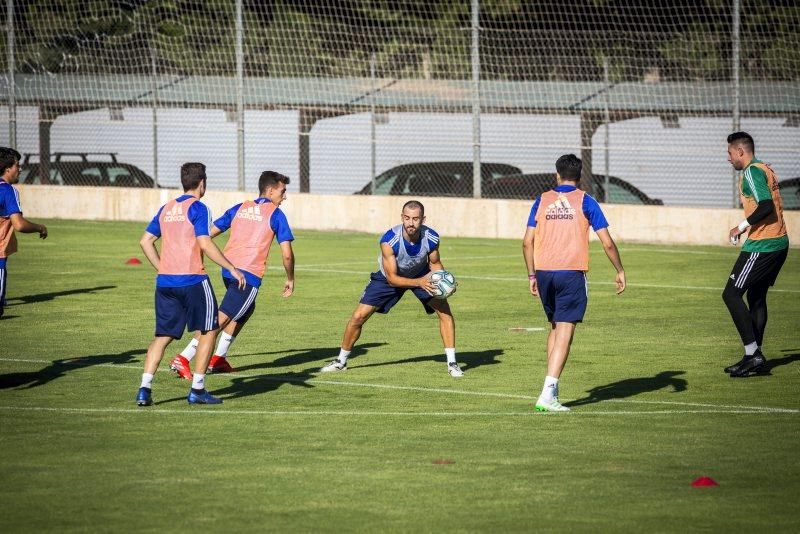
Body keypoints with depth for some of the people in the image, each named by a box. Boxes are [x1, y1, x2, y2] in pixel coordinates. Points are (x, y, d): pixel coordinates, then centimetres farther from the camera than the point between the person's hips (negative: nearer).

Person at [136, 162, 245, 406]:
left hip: (165, 281, 6)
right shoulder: (197, 208, -5)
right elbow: (205, 244, -15)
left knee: (162, 336, 9)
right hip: (192, 280, -6)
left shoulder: (166, 209, 15)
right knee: (208, 331, 8)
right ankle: (197, 389, 5)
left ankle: (144, 388, -5)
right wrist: (232, 268, -11)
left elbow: (145, 241, 14)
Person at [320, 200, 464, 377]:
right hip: (389, 277, -2)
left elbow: (435, 263, -6)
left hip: (421, 274, 2)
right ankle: (341, 361, 14)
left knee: (444, 310, -15)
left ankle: (452, 363, -4)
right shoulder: (389, 240, -37)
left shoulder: (431, 238, -27)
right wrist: (419, 282, -44)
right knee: (359, 316, -7)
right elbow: (392, 278, -31)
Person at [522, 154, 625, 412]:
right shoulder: (585, 202, 1)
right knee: (564, 332, -5)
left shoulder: (542, 200, 9)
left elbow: (527, 242, 7)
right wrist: (620, 271, 11)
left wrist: (532, 276, 16)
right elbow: (607, 243, -2)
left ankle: (552, 389, 17)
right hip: (571, 274, -4)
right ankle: (548, 394, -15)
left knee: (555, 328, 20)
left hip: (544, 272, 4)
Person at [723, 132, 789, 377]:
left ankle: (752, 354, -13)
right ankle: (755, 356, 19)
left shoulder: (752, 172, -13)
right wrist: (747, 227, 18)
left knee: (731, 294, -8)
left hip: (761, 245, -10)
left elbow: (766, 206, -23)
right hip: (779, 243, 10)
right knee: (756, 297, 17)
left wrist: (742, 227, -13)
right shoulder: (766, 170, 16)